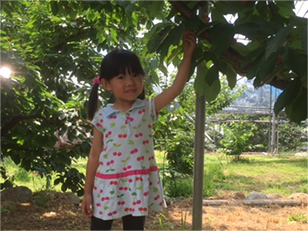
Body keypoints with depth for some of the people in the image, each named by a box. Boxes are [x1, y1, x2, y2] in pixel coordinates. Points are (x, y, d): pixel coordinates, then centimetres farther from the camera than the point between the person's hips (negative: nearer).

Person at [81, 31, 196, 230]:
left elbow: (176, 89, -12)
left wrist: (188, 55, -14)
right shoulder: (102, 117, -3)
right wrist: (87, 192, 2)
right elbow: (94, 155, 1)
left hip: (138, 186, 0)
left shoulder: (147, 109, -2)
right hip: (107, 186, 0)